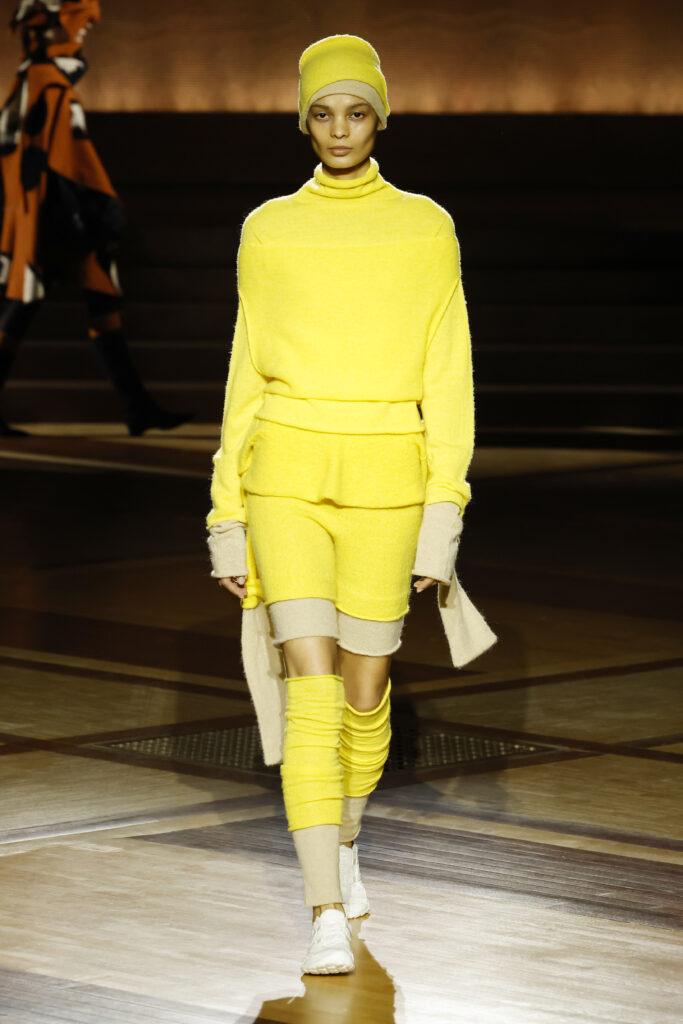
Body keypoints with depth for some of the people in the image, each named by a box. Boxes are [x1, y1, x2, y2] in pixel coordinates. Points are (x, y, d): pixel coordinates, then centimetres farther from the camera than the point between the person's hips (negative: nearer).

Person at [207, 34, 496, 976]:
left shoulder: (425, 229, 2)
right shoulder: (268, 231, 5)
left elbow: (447, 378, 0)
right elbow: (248, 377, 8)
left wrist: (444, 516, -8)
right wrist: (228, 518, 6)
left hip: (384, 482, 0)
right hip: (286, 476, 0)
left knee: (365, 693, 10)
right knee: (311, 693, -12)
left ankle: (344, 841, 41)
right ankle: (329, 920, -13)